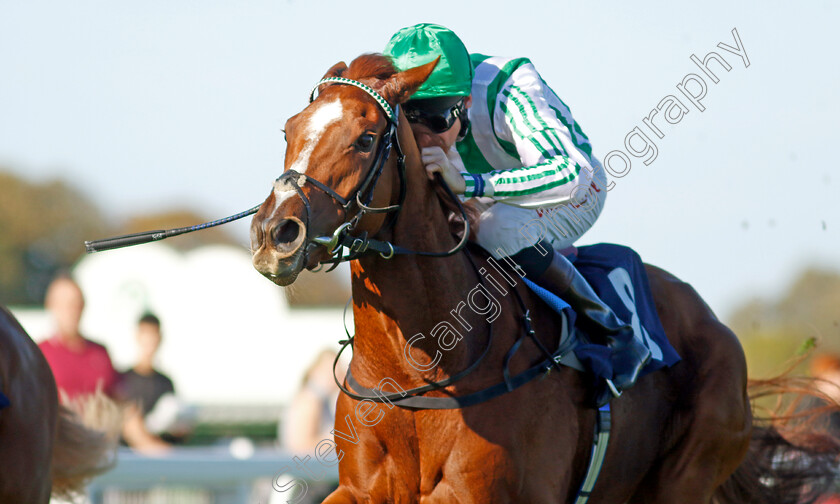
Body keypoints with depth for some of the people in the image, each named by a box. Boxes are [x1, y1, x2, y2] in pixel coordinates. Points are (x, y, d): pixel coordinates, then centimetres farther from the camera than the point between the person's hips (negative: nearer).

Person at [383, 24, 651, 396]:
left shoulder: (508, 94, -39)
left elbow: (569, 176, -52)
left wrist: (466, 183, -59)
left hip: (575, 193, -7)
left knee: (502, 230, -36)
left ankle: (615, 336, -23)